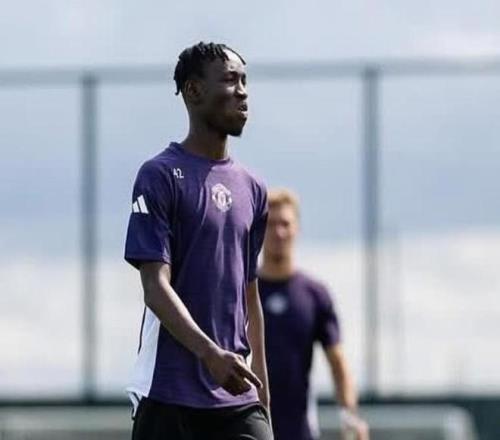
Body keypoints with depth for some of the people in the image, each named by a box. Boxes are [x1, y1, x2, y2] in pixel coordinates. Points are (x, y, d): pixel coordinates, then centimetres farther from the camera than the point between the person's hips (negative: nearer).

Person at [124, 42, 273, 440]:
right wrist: (211, 354, -26)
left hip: (237, 397, 6)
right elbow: (156, 287, -12)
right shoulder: (160, 176, -5)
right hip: (170, 397, -6)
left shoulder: (251, 189, 16)